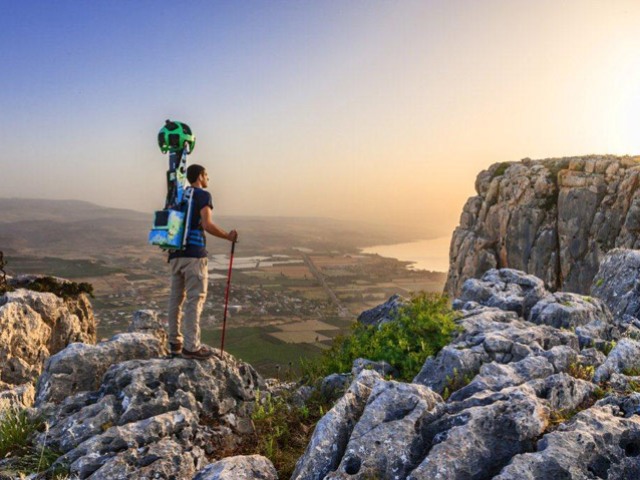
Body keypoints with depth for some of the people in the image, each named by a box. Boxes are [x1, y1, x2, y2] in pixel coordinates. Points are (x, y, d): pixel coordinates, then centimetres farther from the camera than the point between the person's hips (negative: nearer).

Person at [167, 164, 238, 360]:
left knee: (176, 297, 11)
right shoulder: (203, 195, -3)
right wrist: (228, 236, -4)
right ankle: (191, 346, -8)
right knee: (195, 299, -6)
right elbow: (207, 225, -16)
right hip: (194, 254, -7)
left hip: (175, 253, 7)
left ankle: (175, 343, 16)